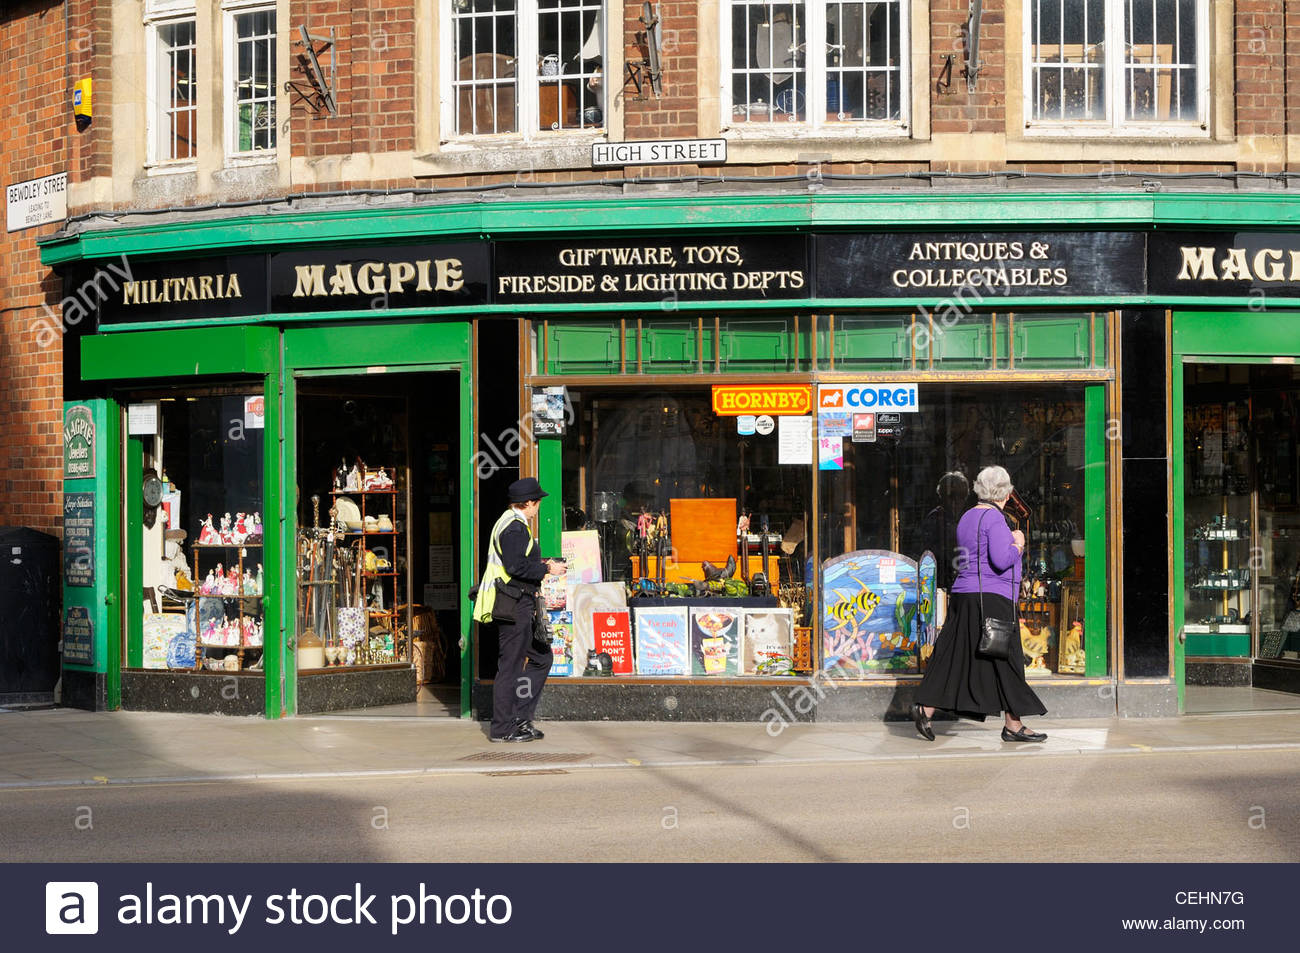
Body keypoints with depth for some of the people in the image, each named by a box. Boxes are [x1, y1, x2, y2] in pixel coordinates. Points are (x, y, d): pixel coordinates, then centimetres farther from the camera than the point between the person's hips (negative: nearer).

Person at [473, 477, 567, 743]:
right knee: (510, 666, -5)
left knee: (542, 658, 14)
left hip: (520, 606, 11)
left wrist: (540, 563, 18)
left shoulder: (510, 523, 18)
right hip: (514, 606, -11)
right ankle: (502, 729, 1)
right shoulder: (515, 527, -15)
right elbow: (516, 566, -23)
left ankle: (520, 718, 16)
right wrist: (547, 569, -13)